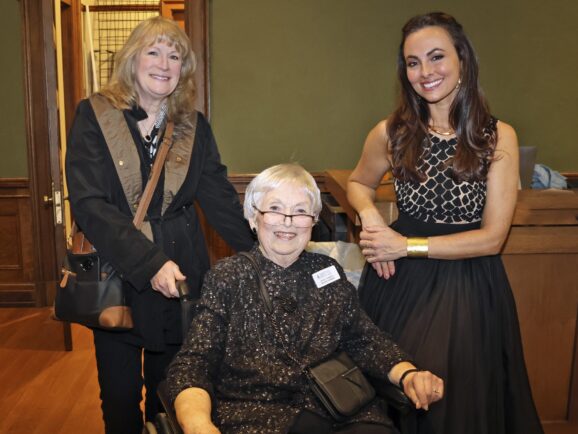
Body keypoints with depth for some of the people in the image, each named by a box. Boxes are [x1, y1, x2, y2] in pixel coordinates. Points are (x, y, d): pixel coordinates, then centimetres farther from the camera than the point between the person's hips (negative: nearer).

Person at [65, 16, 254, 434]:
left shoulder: (194, 126, 3)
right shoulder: (94, 115, -6)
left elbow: (220, 198, -2)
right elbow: (89, 204, -15)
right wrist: (149, 263, -24)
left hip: (180, 276, 2)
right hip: (116, 276, -2)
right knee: (120, 395, 13)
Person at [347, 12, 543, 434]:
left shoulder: (498, 137, -8)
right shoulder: (391, 133, -3)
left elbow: (492, 237, -9)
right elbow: (358, 183, 16)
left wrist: (407, 245, -13)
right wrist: (370, 215, -7)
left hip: (469, 287, -1)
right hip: (400, 283, 1)